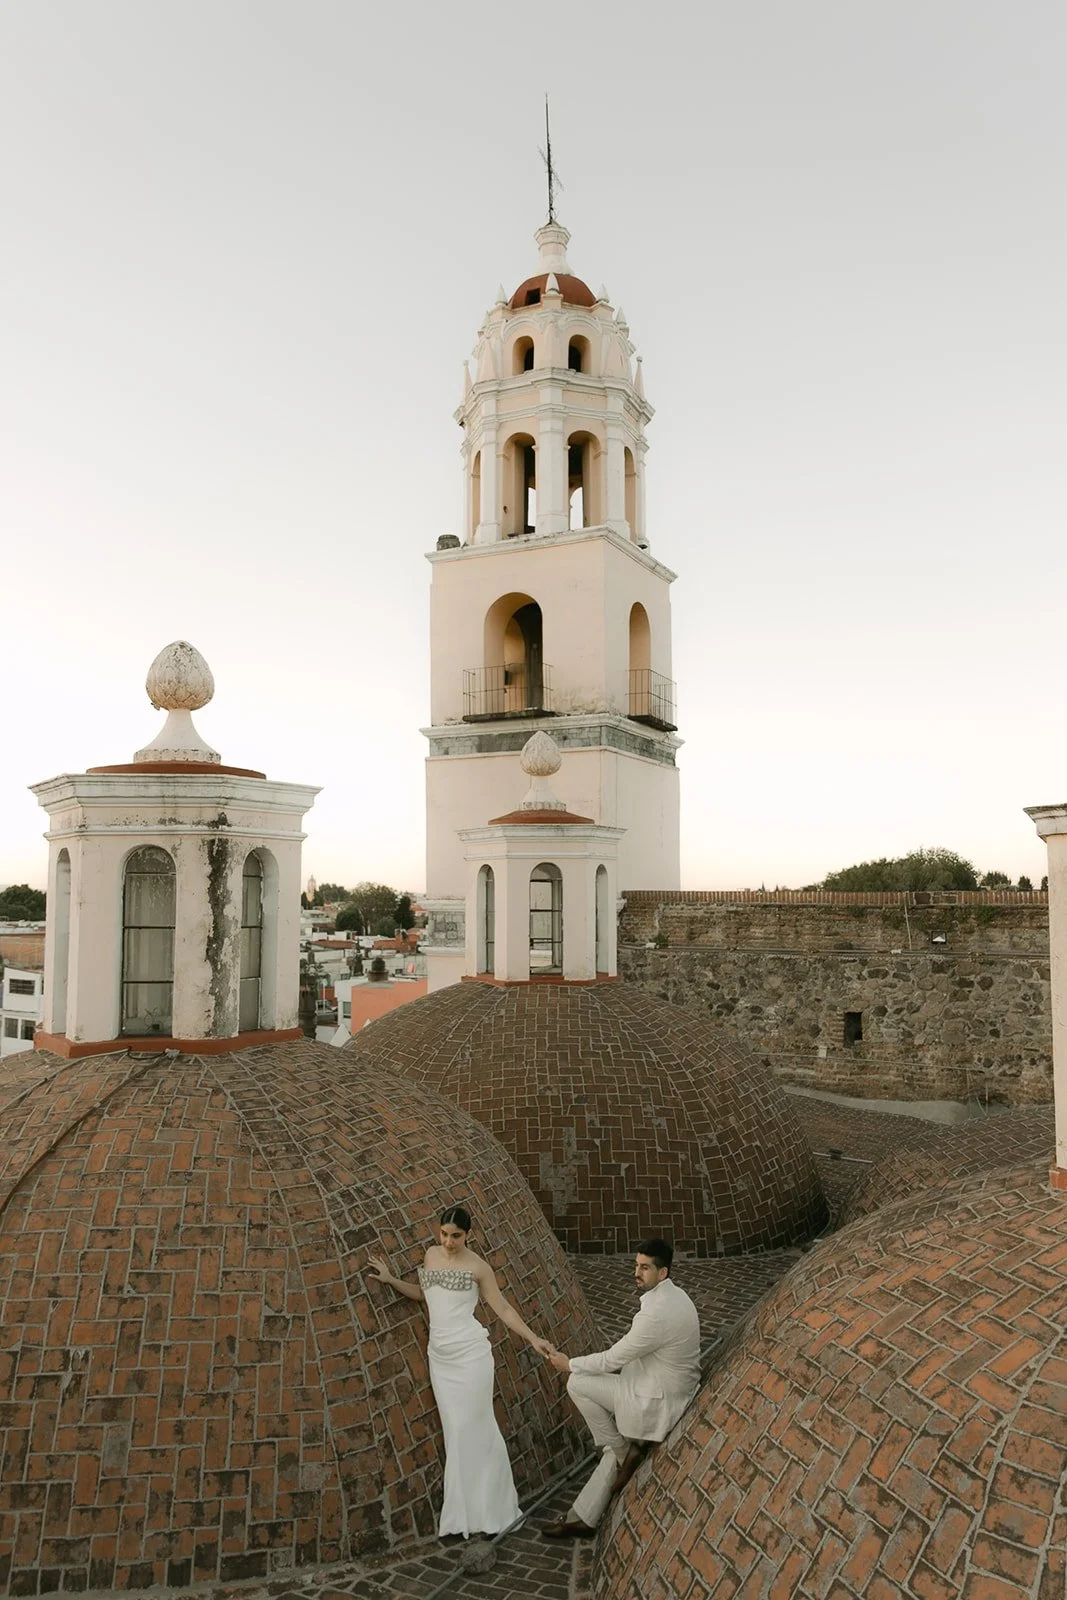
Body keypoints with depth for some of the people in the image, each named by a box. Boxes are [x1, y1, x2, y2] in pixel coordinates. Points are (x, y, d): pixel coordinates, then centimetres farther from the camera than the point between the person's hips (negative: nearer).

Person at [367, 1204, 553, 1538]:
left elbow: (502, 1308, -2)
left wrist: (533, 1338, -7)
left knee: (474, 1427, -1)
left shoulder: (478, 1267, -6)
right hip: (440, 1355, 5)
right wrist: (390, 1280, 14)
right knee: (455, 1429, 8)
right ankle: (465, 1511, 17)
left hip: (470, 1353, -5)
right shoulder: (431, 1255, 7)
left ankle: (489, 1508, 13)